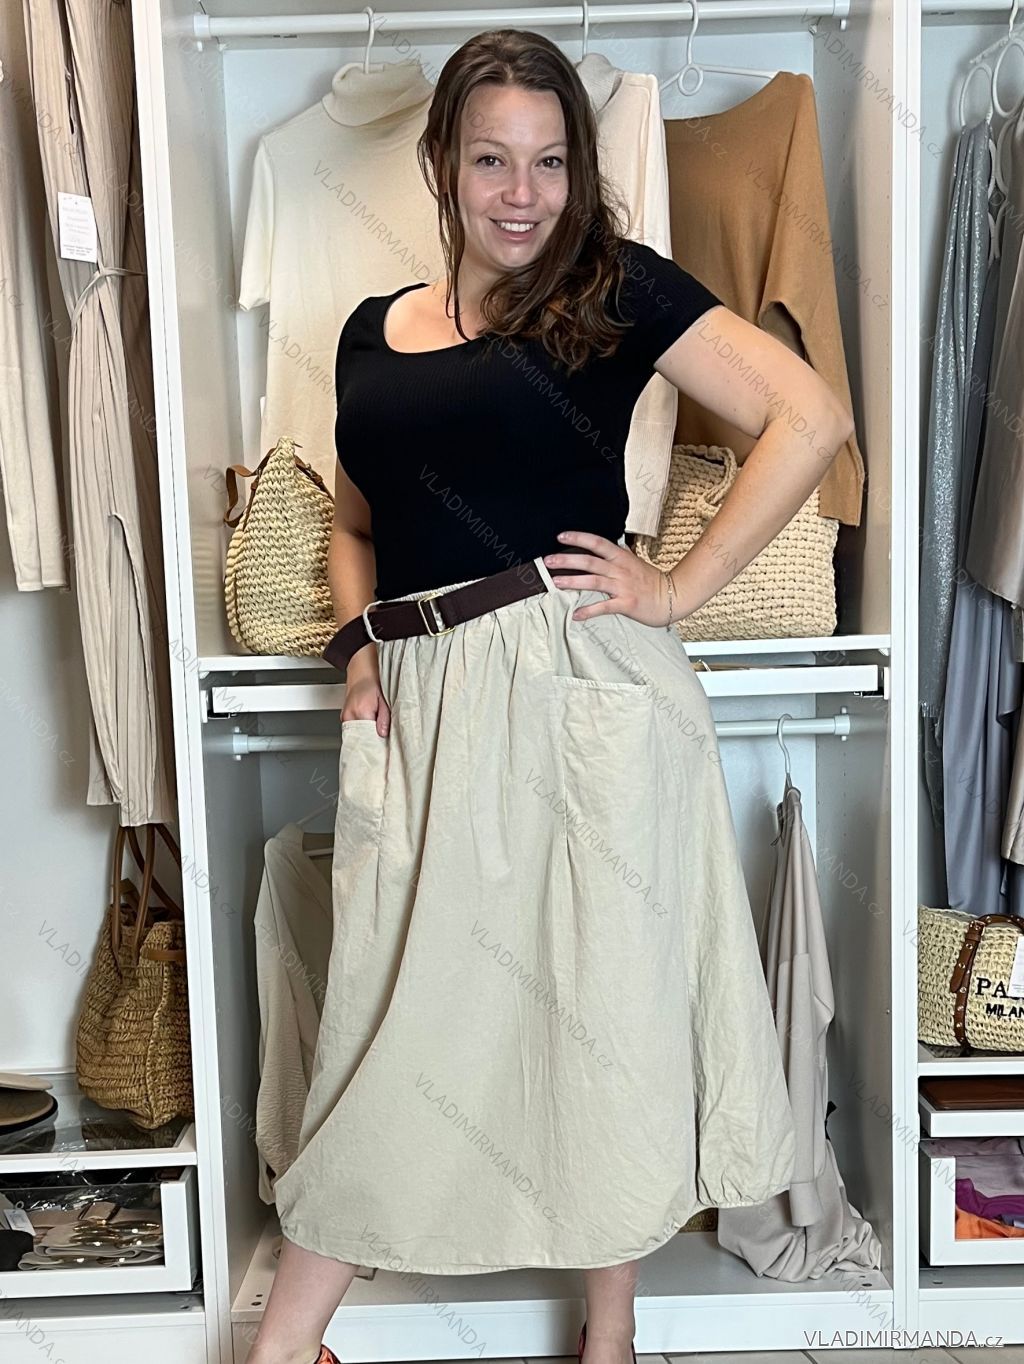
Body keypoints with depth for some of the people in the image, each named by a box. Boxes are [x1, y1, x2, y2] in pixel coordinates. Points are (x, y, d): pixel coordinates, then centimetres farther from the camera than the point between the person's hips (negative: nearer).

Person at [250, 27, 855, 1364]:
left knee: (605, 1001, 8)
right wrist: (359, 642, 7)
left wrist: (679, 590, -11)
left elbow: (810, 419, -9)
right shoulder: (373, 333, 15)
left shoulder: (614, 288, 0)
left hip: (583, 687, -4)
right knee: (393, 1007, 10)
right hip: (422, 705, 4)